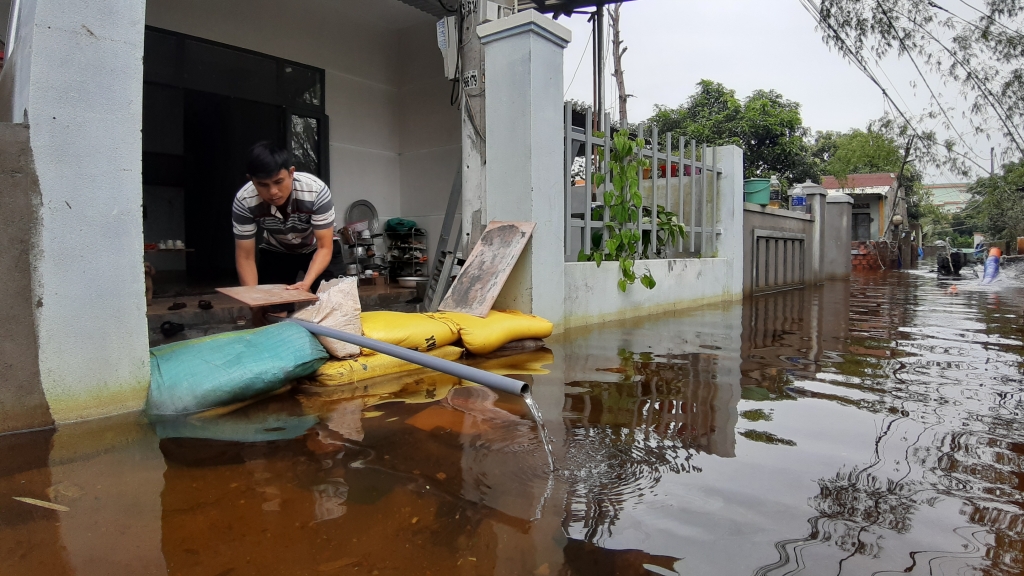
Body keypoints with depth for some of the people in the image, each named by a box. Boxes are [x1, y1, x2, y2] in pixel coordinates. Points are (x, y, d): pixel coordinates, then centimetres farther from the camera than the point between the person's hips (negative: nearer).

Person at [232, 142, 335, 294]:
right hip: (276, 252, 2)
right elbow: (245, 257, -23)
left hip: (316, 249, -1)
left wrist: (307, 283, -48)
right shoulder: (244, 201, -30)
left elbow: (324, 248, -32)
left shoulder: (316, 190, -36)